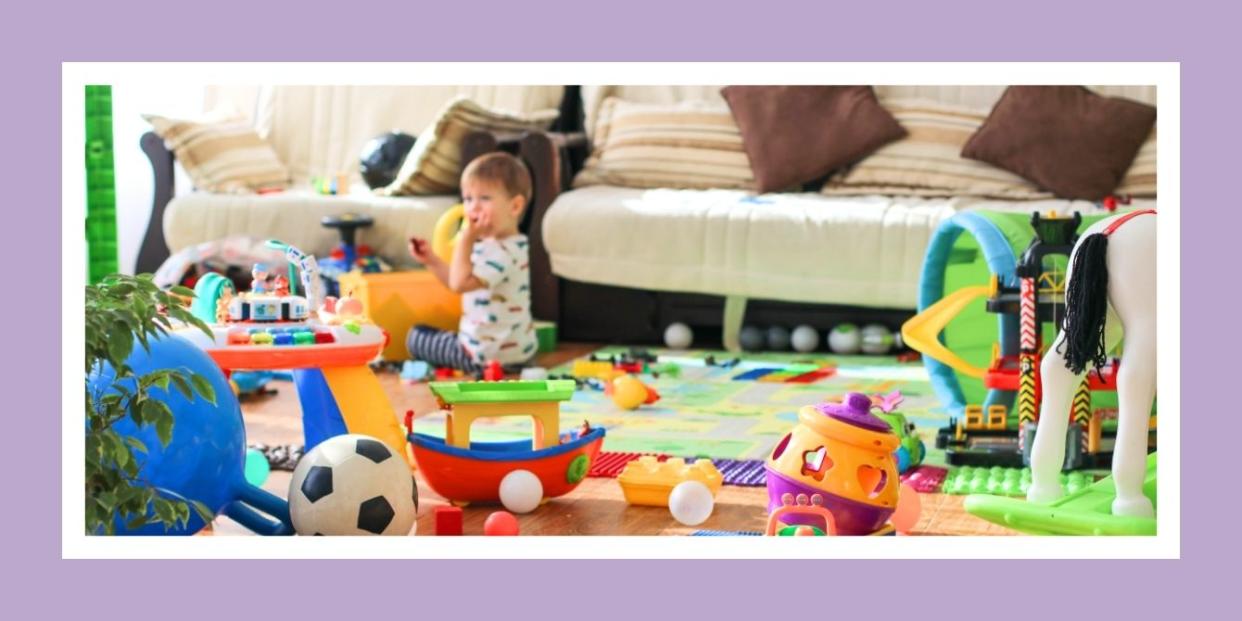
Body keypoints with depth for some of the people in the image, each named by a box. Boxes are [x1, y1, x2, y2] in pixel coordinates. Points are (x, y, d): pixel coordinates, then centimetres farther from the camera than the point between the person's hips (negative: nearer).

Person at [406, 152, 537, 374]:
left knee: (416, 337, 4)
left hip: (490, 354, -11)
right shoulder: (492, 245, 8)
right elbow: (459, 281, 16)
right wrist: (431, 261, 6)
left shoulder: (502, 252, -26)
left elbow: (460, 283, -35)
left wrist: (466, 238, -30)